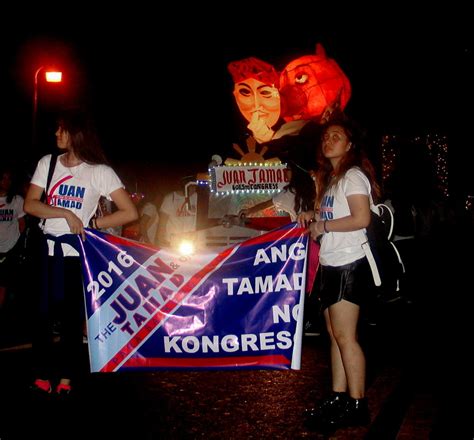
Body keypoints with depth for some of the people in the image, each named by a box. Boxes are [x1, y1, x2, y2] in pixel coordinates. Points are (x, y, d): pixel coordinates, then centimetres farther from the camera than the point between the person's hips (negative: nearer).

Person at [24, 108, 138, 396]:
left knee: (72, 317, 3)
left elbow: (130, 213, -9)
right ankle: (42, 379, 14)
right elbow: (30, 205, -3)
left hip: (76, 250, -3)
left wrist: (91, 224, -9)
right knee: (42, 313, 3)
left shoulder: (99, 172, -4)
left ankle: (65, 380, 13)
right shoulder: (47, 163, 7)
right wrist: (67, 214, -15)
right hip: (46, 248, 3)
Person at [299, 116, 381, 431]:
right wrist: (314, 216, 10)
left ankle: (357, 405, 1)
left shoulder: (353, 175, -10)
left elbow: (361, 218, -22)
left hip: (349, 264, -9)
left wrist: (323, 226, -14)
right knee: (335, 334, 10)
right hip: (331, 264, 9)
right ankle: (339, 398, 17)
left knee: (345, 336, -7)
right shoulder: (330, 178, 19)